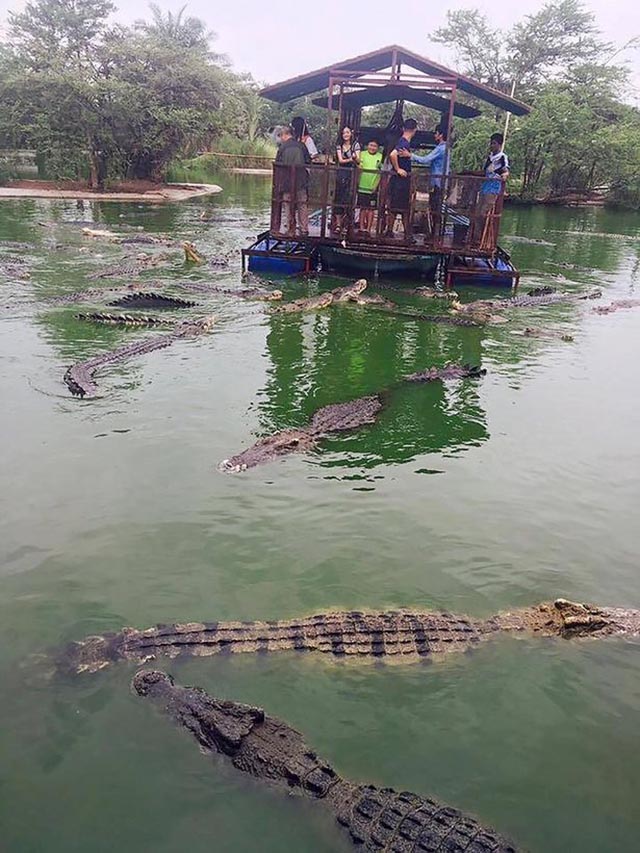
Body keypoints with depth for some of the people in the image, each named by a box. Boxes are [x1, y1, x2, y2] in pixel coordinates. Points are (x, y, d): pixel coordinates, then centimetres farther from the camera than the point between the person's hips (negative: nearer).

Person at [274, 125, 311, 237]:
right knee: (302, 205, 7)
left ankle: (291, 230, 7)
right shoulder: (302, 146, 3)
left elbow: (277, 165, -2)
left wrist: (278, 181, 7)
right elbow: (308, 162, 5)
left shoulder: (282, 147, -3)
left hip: (286, 182, -1)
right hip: (301, 181, 1)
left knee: (288, 206, 7)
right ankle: (304, 229, 3)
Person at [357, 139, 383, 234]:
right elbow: (358, 168, 6)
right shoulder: (362, 154, 5)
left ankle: (368, 228, 5)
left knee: (371, 208, 1)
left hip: (373, 187, 0)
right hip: (362, 186, 1)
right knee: (363, 208, 5)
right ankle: (361, 227, 9)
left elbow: (382, 172, 3)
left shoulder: (380, 157, 4)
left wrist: (376, 185, -5)